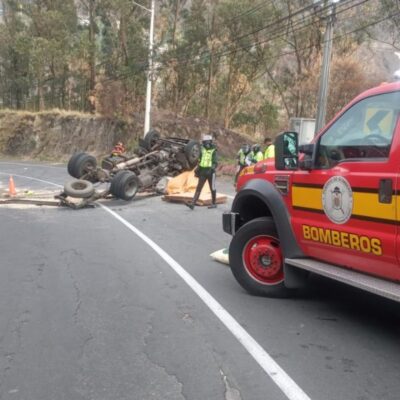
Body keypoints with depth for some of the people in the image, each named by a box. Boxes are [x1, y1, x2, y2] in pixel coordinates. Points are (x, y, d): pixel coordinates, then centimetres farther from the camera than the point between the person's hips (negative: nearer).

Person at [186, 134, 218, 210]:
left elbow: (215, 163, -14)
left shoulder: (213, 151, -6)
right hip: (203, 172, 5)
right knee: (198, 188, -3)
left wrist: (211, 169, -28)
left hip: (210, 172, -5)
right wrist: (197, 170, 17)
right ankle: (192, 203, -10)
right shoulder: (203, 150, 12)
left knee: (212, 188, 7)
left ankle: (214, 203, 22)